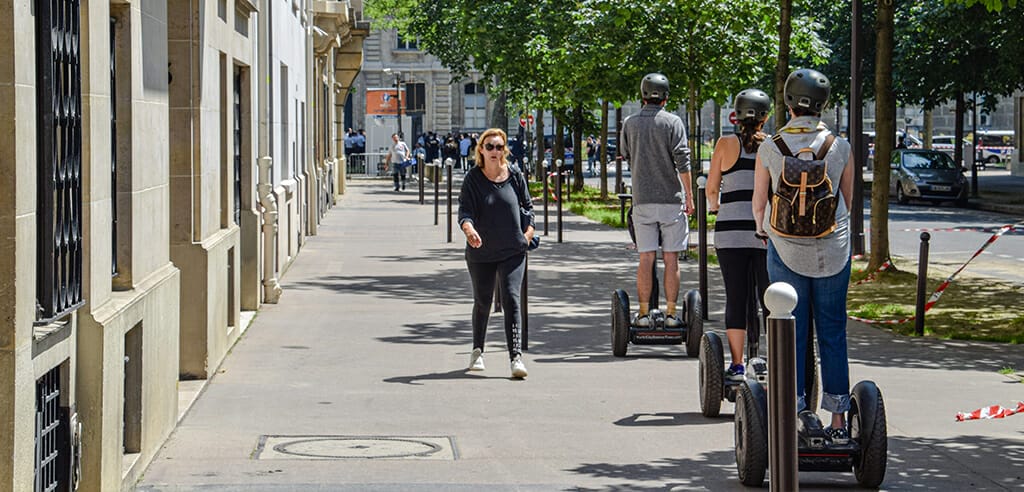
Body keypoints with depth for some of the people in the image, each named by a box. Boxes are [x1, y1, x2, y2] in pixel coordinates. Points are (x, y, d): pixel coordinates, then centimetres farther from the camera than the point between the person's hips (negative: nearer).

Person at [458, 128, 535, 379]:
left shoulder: (515, 176, 1)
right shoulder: (473, 179, -4)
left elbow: (527, 206, 13)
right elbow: (465, 210, -13)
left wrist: (528, 232, -1)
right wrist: (469, 229, -33)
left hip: (512, 252, 0)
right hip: (480, 252, 0)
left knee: (511, 299, -13)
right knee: (482, 302, 12)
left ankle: (516, 357, -18)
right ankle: (477, 351, 34)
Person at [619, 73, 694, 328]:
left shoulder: (630, 123, 5)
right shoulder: (672, 122, -4)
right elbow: (682, 162, -8)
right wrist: (689, 196, -3)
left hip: (642, 199, 2)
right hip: (671, 199, -2)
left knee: (646, 259, 5)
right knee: (671, 260, 2)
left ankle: (643, 313, 4)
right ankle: (671, 313, 2)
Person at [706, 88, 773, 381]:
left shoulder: (726, 144, 0)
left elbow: (711, 188, 6)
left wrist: (714, 205, 28)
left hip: (731, 232, 0)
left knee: (736, 298, 4)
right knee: (770, 297, 7)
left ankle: (737, 365, 5)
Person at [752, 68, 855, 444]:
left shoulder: (770, 148, -7)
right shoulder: (839, 147, -4)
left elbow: (759, 204, 3)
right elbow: (848, 201, 8)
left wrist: (763, 229, 24)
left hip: (786, 247, -1)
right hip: (833, 249, 1)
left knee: (791, 334, 6)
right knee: (833, 333, 8)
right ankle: (838, 420, 8)